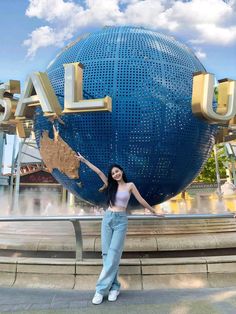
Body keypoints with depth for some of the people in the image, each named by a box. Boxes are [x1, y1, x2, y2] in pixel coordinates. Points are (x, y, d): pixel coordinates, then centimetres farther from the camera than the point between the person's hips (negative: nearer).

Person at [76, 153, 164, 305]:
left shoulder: (130, 185, 3)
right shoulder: (111, 184, 10)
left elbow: (141, 201, 8)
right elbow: (99, 172, 9)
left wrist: (154, 212, 14)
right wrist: (84, 160, 13)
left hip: (121, 220, -3)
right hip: (107, 219, 3)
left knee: (113, 254, -8)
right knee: (107, 253, 1)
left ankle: (101, 289, -2)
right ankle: (114, 287, 12)